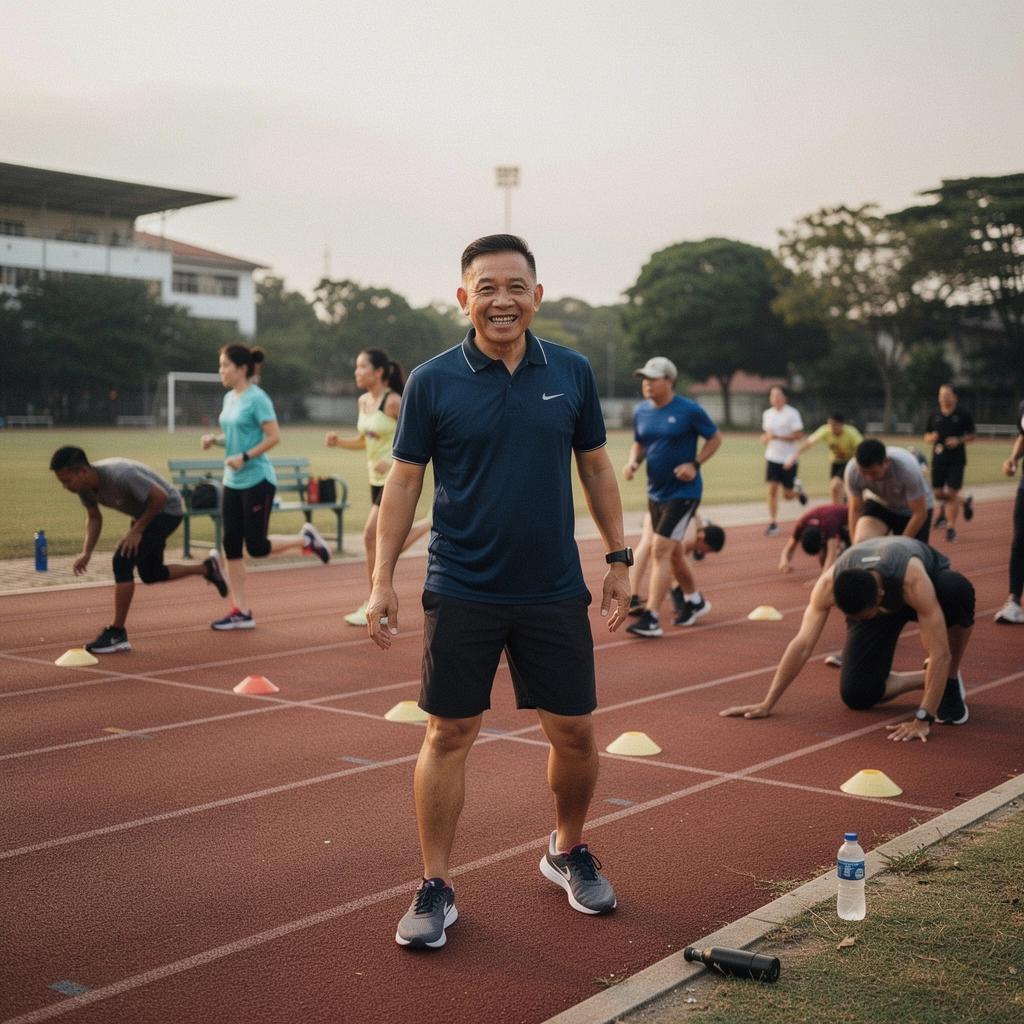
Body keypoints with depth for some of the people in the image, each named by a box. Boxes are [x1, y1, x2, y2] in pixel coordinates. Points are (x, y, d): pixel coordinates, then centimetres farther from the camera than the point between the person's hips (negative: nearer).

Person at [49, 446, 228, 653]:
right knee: (151, 575, 16)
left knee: (122, 561, -20)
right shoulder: (84, 484, -12)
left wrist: (137, 530, -23)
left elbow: (160, 497, -29)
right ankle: (207, 568, 37)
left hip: (167, 510, -9)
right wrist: (86, 553, -8)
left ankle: (117, 634, -12)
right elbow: (94, 518, 4)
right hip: (143, 512, 9)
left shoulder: (120, 475, -37)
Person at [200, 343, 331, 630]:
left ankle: (306, 539, 20)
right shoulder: (230, 398, 11)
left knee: (257, 547, -5)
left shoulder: (257, 399, -13)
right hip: (233, 483, 8)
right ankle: (241, 612, 10)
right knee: (232, 545, 4)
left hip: (257, 481, -8)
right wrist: (214, 439, 4)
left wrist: (245, 457, -22)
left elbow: (274, 437, -17)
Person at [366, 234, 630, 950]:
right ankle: (436, 889, 16)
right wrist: (383, 581, -4)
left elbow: (596, 467, 12)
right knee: (448, 735, 3)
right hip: (461, 592, -2)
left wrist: (619, 557, 9)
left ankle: (569, 852, 34)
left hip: (555, 593, 2)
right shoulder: (433, 381, -4)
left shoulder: (573, 373, 3)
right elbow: (404, 481, 0)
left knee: (575, 732, 8)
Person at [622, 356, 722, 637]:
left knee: (660, 550, -16)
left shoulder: (689, 410, -13)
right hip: (655, 492, 7)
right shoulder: (641, 411, 3)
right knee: (670, 551, 19)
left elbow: (715, 438, -3)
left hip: (683, 492, -7)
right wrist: (633, 462, -5)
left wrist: (695, 464, -16)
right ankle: (695, 600, 41)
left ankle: (652, 619, -15)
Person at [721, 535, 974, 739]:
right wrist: (767, 704, -32)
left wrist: (923, 719, -48)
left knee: (957, 590, -41)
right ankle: (929, 679, 8)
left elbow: (939, 653, -45)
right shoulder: (829, 584, -37)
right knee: (856, 695, -18)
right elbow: (802, 644, -32)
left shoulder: (913, 582, -46)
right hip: (874, 602, 2)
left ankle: (950, 680, -15)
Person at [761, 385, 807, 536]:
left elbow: (798, 435, -13)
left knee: (787, 494, 4)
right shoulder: (767, 414, 9)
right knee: (772, 489, -8)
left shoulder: (792, 413, -8)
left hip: (788, 459, -4)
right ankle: (772, 523, -4)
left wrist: (778, 436, -20)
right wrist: (765, 438, -2)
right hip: (772, 457, 4)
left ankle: (798, 489, 39)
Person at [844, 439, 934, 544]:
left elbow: (919, 513, -26)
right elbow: (855, 511, -16)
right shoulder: (852, 470, -28)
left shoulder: (907, 469, -37)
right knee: (862, 541, -26)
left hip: (912, 508, -2)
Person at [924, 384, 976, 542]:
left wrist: (959, 440, -13)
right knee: (938, 493, 3)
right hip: (938, 459, 4)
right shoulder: (934, 416, 9)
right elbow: (927, 436, 15)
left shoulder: (964, 415, -1)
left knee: (952, 493, -8)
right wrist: (931, 437, -8)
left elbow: (971, 436, 5)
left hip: (956, 459, -4)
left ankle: (951, 527, 1)